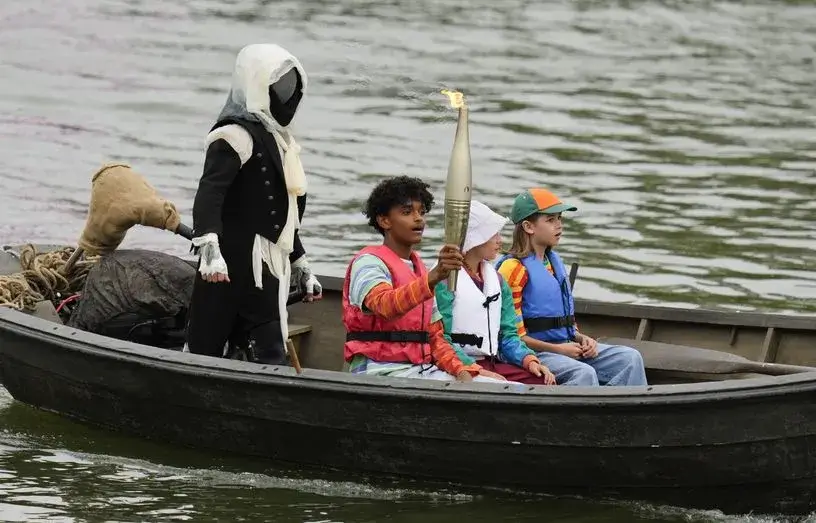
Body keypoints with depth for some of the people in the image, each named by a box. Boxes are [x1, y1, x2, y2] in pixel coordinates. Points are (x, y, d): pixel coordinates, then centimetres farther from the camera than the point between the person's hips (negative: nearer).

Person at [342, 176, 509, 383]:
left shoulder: (419, 268, 22)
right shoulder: (368, 262, -5)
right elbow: (385, 305, -28)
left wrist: (460, 371, 1)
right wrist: (434, 277, -43)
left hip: (424, 370, 8)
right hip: (383, 371, -8)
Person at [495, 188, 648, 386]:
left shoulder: (555, 262, 20)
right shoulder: (514, 268, -9)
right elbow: (513, 334, -14)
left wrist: (582, 339, 6)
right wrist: (558, 349, -15)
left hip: (566, 346, 9)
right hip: (534, 353, -9)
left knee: (630, 358, -4)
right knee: (584, 373, -33)